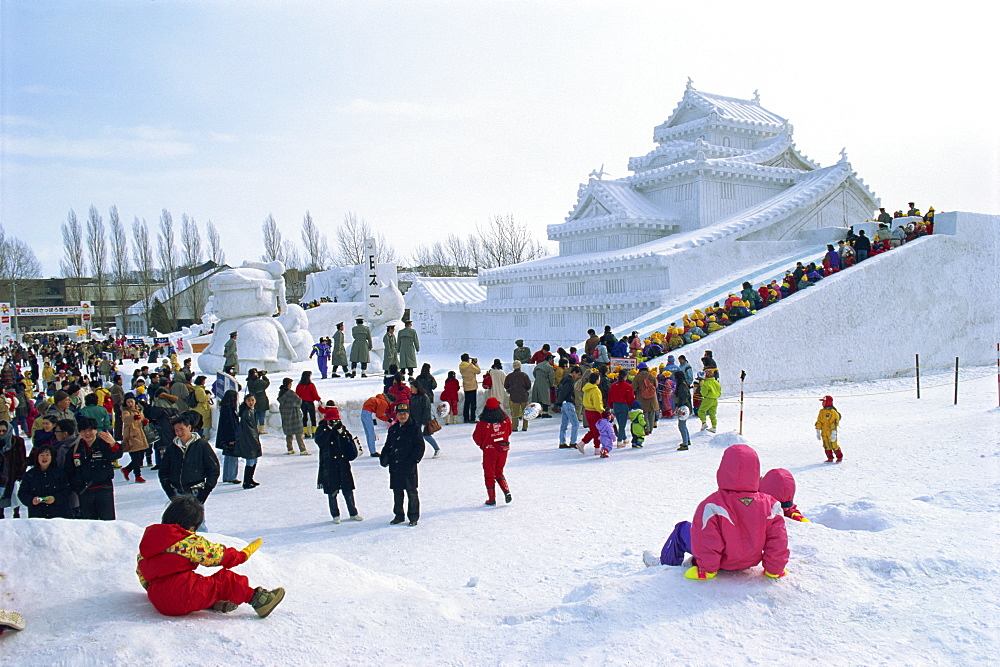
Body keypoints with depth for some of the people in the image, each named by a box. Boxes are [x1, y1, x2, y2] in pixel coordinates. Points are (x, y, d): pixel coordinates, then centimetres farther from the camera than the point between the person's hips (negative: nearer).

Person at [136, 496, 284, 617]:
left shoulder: (148, 540, 17)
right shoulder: (190, 541, -5)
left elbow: (141, 573, 25)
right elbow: (218, 555, 2)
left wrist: (151, 588, 42)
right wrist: (243, 554, 19)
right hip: (184, 598, -8)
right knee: (226, 580, 2)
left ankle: (215, 603, 3)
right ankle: (258, 600, -1)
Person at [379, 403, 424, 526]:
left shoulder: (414, 428, -2)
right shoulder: (393, 429, 13)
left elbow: (420, 446, -6)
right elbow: (388, 445, 20)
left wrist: (414, 459, -16)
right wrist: (384, 457, 4)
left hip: (409, 466, -5)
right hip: (394, 466, 5)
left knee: (411, 492, 0)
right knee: (397, 491, 12)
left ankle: (413, 517, 9)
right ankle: (398, 515, 24)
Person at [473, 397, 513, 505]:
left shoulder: (483, 423, -19)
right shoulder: (505, 419, -8)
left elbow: (477, 438, -8)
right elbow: (509, 432, 9)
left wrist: (482, 444, 10)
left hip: (489, 451, -4)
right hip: (503, 449, 4)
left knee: (489, 475, 10)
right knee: (499, 472, 21)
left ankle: (492, 499, 12)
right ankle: (506, 491, 2)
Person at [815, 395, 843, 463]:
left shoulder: (833, 412, -12)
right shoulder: (821, 411, 9)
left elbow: (834, 423, -16)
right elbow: (819, 422, 13)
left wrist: (833, 433, -21)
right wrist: (818, 432, 10)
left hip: (831, 432, -6)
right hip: (824, 432, 6)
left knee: (834, 445, -4)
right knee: (826, 446, 7)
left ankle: (840, 457, 15)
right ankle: (830, 458, 17)